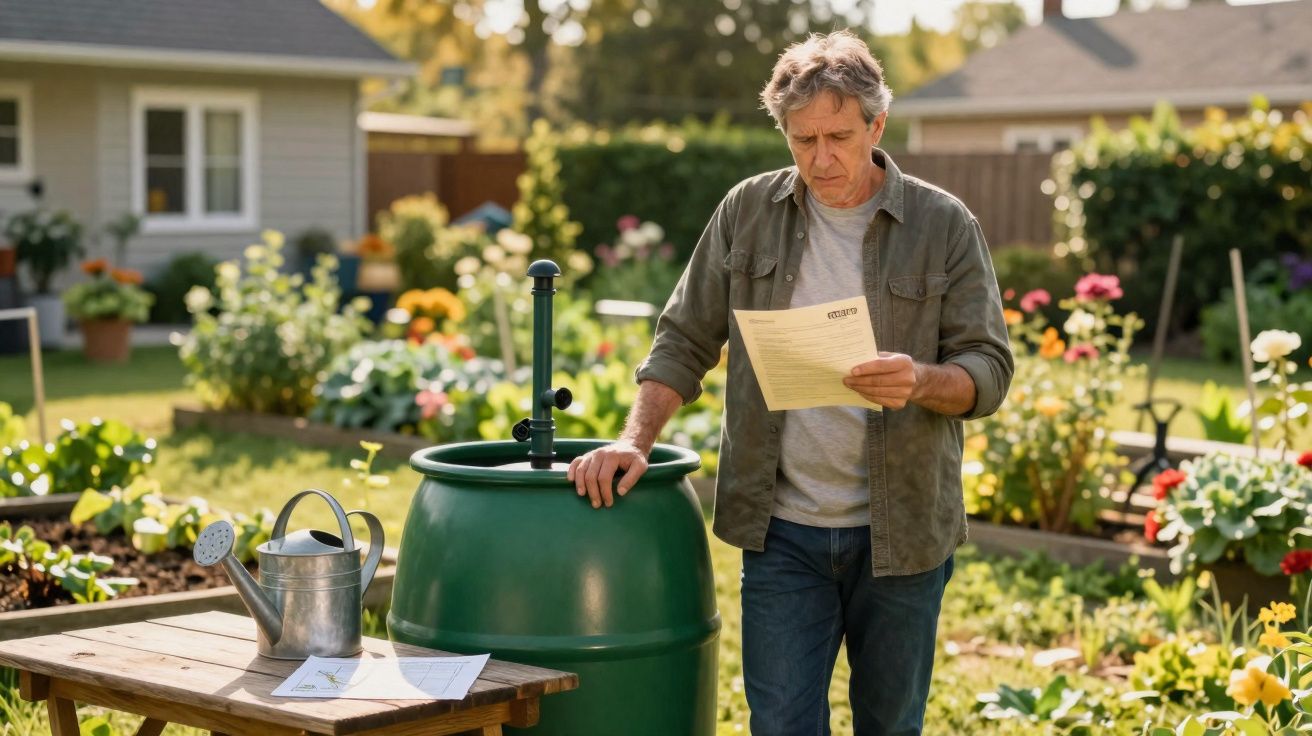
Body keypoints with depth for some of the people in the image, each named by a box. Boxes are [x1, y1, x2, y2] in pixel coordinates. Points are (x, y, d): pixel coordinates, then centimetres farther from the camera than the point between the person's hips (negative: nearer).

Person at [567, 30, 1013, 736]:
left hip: (900, 532, -1)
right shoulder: (748, 212, 2)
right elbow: (685, 340, 5)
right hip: (783, 529, 1)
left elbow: (988, 370, -5)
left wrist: (920, 381, -26)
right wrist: (634, 441, -8)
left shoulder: (944, 226, -3)